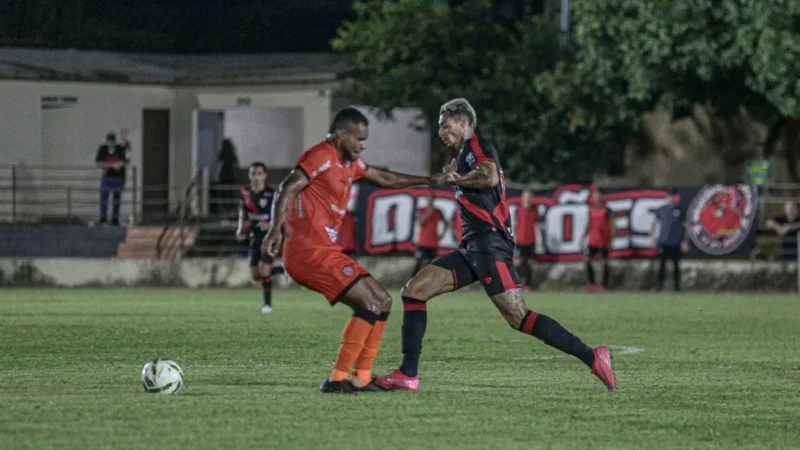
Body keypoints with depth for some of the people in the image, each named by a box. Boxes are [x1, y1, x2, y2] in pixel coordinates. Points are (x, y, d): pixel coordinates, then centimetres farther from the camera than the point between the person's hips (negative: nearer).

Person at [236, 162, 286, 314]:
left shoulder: (272, 194, -14)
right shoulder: (245, 192, 1)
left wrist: (270, 225, -28)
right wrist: (240, 229, 1)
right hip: (255, 236, 6)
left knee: (263, 270, -18)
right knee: (255, 277, 4)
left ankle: (267, 303, 0)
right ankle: (281, 270, 30)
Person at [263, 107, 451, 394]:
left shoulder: (350, 162, 19)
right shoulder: (322, 157, -11)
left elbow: (384, 179, 34)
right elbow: (288, 189, -24)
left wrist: (428, 181, 32)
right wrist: (276, 228, -38)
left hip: (325, 251, 10)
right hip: (310, 251, -10)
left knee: (382, 301, 11)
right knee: (370, 303, -16)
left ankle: (361, 378, 9)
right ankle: (337, 379, -18)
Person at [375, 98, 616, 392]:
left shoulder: (477, 146, -4)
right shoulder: (464, 155, 26)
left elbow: (489, 177, -23)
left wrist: (457, 179, -7)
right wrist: (455, 178, 12)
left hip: (490, 242, -10)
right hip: (473, 246, 10)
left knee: (517, 317, -18)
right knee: (413, 291, 4)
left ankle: (591, 357, -18)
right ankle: (408, 375, 2)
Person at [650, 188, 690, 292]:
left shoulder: (681, 210, 4)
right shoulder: (662, 209, 8)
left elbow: (686, 227, 6)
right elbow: (654, 223, 15)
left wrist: (685, 242, 0)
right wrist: (652, 237, 8)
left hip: (676, 243, -1)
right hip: (663, 242, 1)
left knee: (676, 265, 3)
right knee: (662, 264, -2)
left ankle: (677, 286, 11)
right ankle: (660, 286, 2)